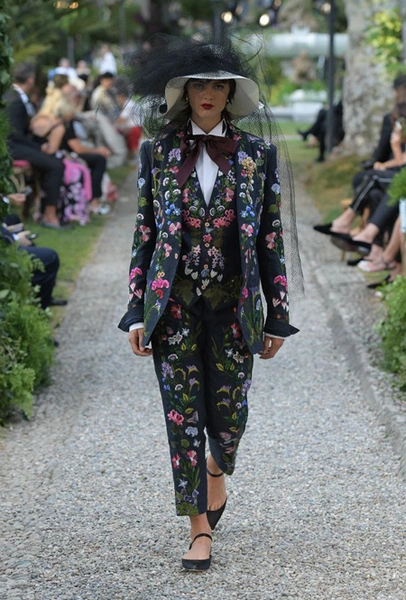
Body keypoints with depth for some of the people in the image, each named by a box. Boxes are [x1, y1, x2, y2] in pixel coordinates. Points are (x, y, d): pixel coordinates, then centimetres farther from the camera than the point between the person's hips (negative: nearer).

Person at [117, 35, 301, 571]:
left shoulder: (256, 155, 2)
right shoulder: (158, 153, 3)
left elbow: (272, 238, 4)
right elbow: (144, 234, 5)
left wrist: (277, 316, 2)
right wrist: (139, 313, 0)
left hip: (233, 305, 0)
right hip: (174, 305, 0)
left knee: (229, 414, 6)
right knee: (183, 417, -2)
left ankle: (217, 472, 40)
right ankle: (200, 529, 7)